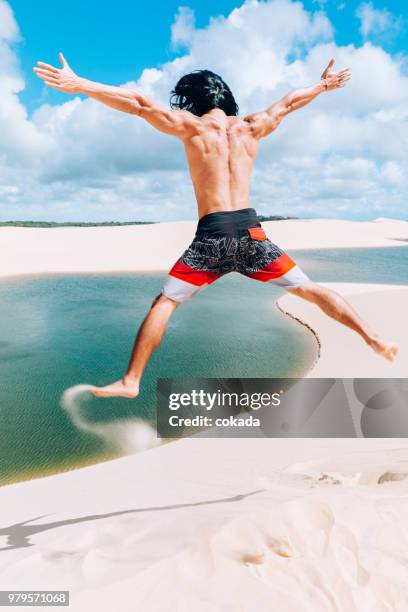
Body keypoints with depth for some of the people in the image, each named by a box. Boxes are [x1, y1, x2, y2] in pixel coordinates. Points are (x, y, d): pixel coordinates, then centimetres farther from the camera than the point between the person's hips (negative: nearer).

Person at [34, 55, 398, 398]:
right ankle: (374, 340, 18)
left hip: (213, 234, -3)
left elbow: (139, 104, -1)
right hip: (250, 229, 4)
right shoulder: (251, 127, 15)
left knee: (164, 302, 5)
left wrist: (80, 85, 0)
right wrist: (323, 85, 49)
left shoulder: (193, 126, 5)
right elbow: (288, 103, 31)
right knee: (308, 289, 14)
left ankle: (131, 382, 4)